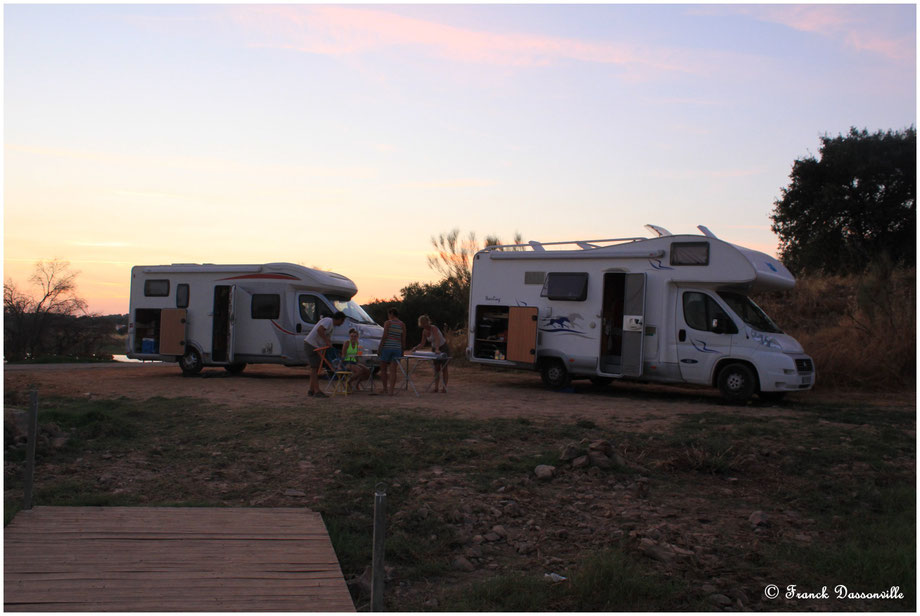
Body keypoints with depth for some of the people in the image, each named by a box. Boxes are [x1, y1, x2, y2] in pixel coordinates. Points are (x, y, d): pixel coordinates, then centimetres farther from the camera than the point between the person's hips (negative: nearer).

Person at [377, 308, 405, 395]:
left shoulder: (388, 323, -4)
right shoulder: (402, 324, 7)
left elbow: (384, 336, -10)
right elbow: (403, 339, 6)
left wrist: (379, 348, -6)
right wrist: (402, 351, 14)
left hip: (387, 347, -3)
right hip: (397, 348, 3)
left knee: (383, 369, 10)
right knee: (393, 371, 4)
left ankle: (385, 388, 11)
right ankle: (391, 390, -3)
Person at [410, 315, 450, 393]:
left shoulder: (434, 328, -27)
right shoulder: (424, 331, -5)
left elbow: (437, 339, -42)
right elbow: (422, 343, 2)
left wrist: (437, 349, -56)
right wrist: (416, 348, -15)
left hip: (443, 348, -7)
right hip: (435, 349, 7)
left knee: (444, 368, -2)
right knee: (436, 368, 4)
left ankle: (444, 388, 0)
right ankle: (436, 388, 3)